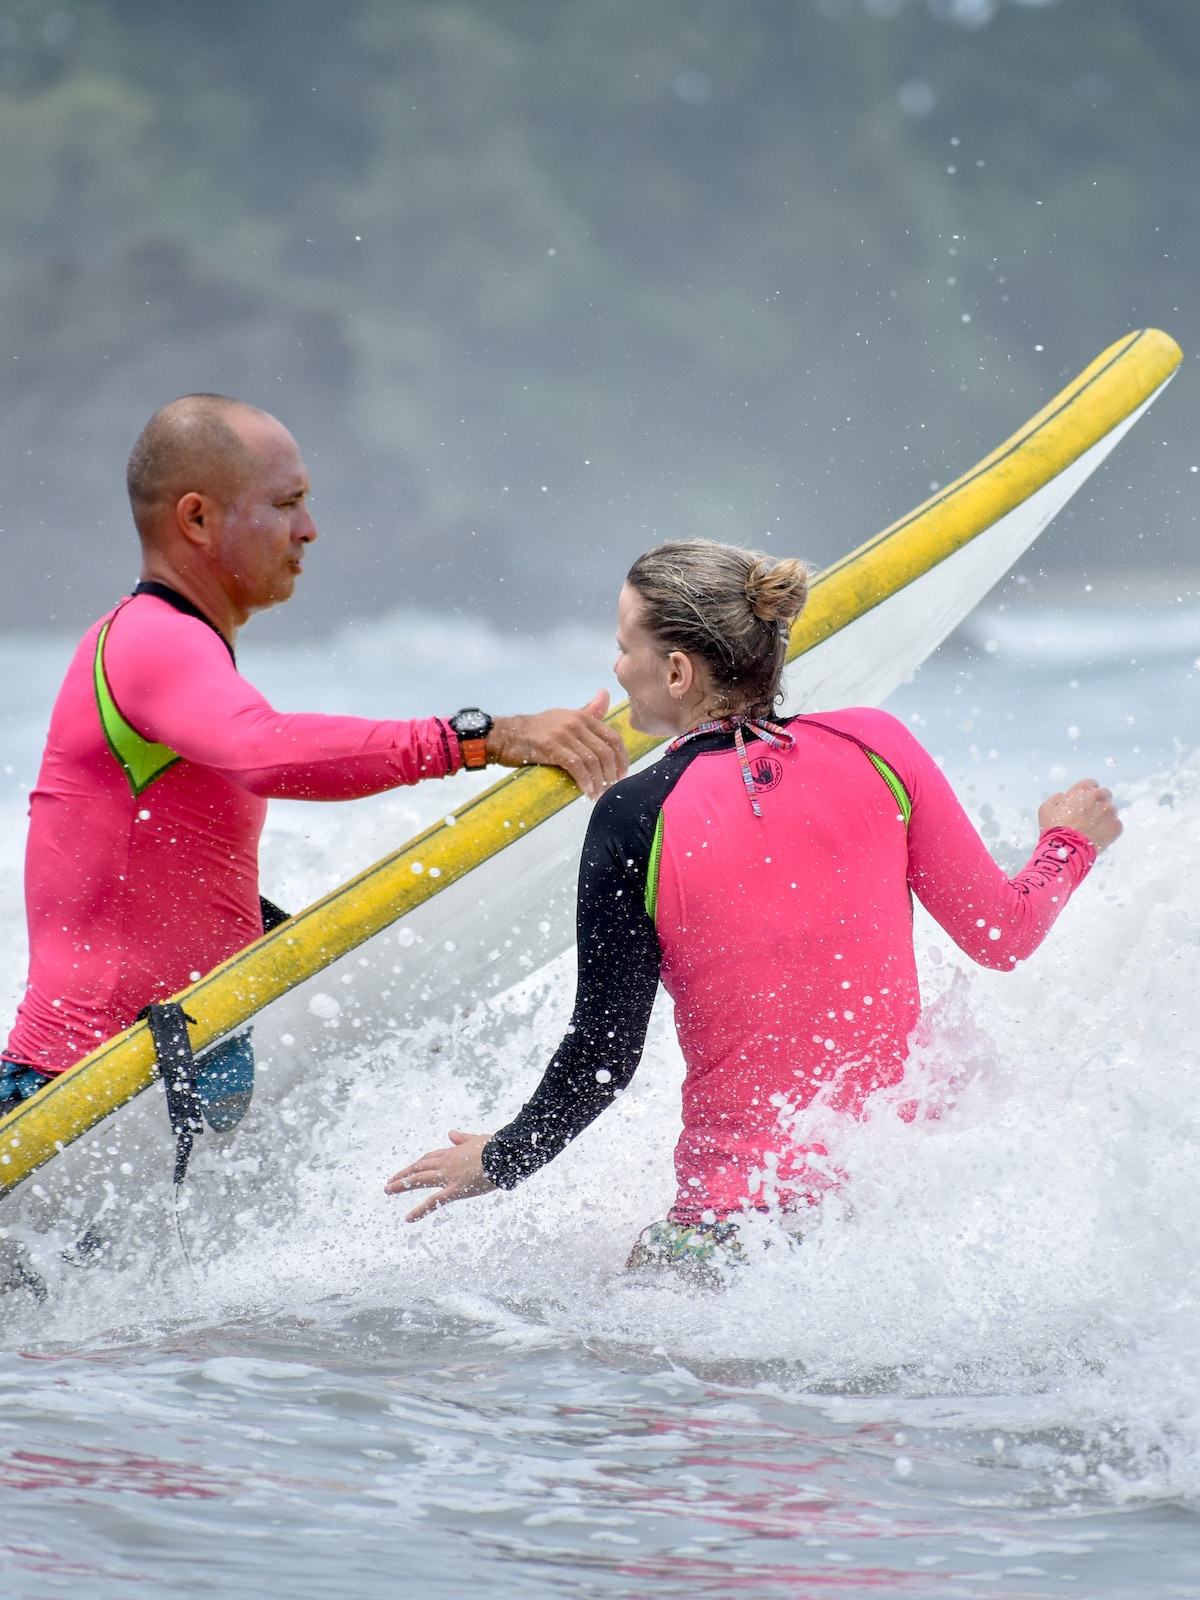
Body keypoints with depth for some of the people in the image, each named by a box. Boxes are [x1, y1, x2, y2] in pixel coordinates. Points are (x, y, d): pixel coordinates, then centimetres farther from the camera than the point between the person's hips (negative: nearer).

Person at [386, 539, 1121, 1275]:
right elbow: (1002, 936, 5)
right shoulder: (875, 746, -1)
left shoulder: (636, 820, -8)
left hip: (739, 1205, -3)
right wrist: (1069, 843, 26)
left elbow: (604, 1057, -5)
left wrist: (498, 1164, 12)